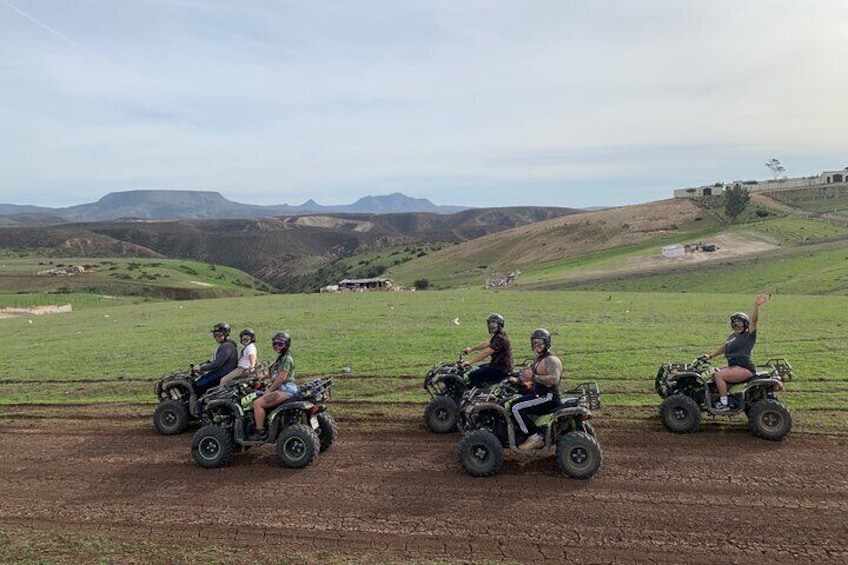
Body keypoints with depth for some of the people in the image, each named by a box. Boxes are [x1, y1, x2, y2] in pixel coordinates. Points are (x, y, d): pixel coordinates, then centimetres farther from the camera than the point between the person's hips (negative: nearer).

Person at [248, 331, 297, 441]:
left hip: (286, 389, -11)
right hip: (281, 388, 11)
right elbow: (273, 373, 21)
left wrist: (269, 390, -12)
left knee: (257, 403, -18)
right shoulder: (281, 357, 18)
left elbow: (281, 378, -18)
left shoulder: (286, 358, -13)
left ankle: (260, 432, -12)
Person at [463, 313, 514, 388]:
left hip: (501, 369, -11)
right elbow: (486, 344, 21)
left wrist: (470, 362, -22)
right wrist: (471, 349, 15)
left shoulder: (500, 338, -21)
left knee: (473, 375, -16)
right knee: (477, 369, 25)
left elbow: (485, 353, -25)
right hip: (500, 365, 11)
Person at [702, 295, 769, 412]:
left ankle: (724, 404, -19)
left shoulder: (749, 335, -5)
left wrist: (756, 306, -35)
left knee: (719, 375, -24)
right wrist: (710, 356, 25)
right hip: (734, 366, 10)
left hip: (745, 369, -10)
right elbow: (723, 348, 31)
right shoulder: (732, 336, 20)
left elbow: (753, 320, -21)